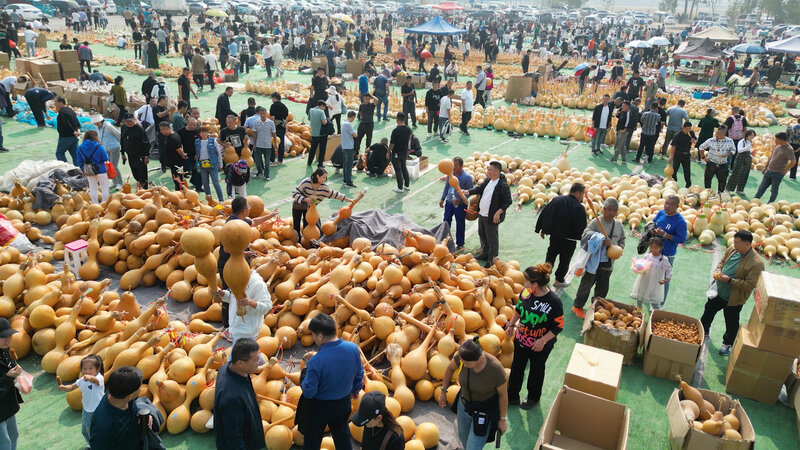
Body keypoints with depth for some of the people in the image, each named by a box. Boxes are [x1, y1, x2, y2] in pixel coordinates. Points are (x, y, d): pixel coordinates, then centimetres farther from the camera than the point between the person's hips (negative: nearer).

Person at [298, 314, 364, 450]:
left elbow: (309, 392, -22)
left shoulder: (316, 361, -34)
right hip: (344, 404, 5)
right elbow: (359, 374, -1)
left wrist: (304, 371, -7)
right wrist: (355, 390, 18)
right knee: (343, 436, 29)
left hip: (319, 407, -4)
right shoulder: (353, 348, -18)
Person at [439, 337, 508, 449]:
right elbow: (450, 368, -3)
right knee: (463, 436, 27)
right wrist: (443, 391, 8)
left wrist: (503, 419, -5)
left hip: (485, 411, -4)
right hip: (464, 402, 5)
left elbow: (503, 394, -18)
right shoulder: (463, 356, -26)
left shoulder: (496, 369, -36)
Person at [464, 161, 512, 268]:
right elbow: (479, 189, 11)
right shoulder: (488, 180, 3)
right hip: (481, 215, 9)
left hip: (492, 218, -9)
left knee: (492, 239, 4)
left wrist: (498, 213, -24)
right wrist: (467, 192, -5)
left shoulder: (503, 186, -21)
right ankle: (484, 254, 43)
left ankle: (491, 260, 18)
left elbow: (508, 201, -20)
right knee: (482, 235, 24)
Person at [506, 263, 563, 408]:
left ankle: (533, 397, 46)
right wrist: (511, 325, 14)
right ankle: (512, 396, 41)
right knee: (516, 367, 20)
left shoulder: (554, 302, -29)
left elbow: (558, 326, -19)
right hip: (520, 339, 4)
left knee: (536, 371, 21)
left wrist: (543, 340, -23)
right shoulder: (525, 292, -14)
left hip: (540, 346, -4)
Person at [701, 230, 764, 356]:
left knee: (731, 322, 14)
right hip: (718, 292, 6)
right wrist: (718, 271, -10)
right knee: (709, 310, 25)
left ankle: (727, 343, 37)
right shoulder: (731, 250, -6)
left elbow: (750, 284, -26)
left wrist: (729, 280, -28)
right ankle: (703, 331, 49)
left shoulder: (757, 263, -26)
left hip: (734, 298, -6)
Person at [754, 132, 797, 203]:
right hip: (769, 171, 7)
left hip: (778, 173, -7)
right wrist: (765, 167, 15)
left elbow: (793, 162, -23)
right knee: (761, 188, 12)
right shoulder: (777, 146, 5)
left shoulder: (789, 150, -18)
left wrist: (785, 170, -13)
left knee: (774, 190, 6)